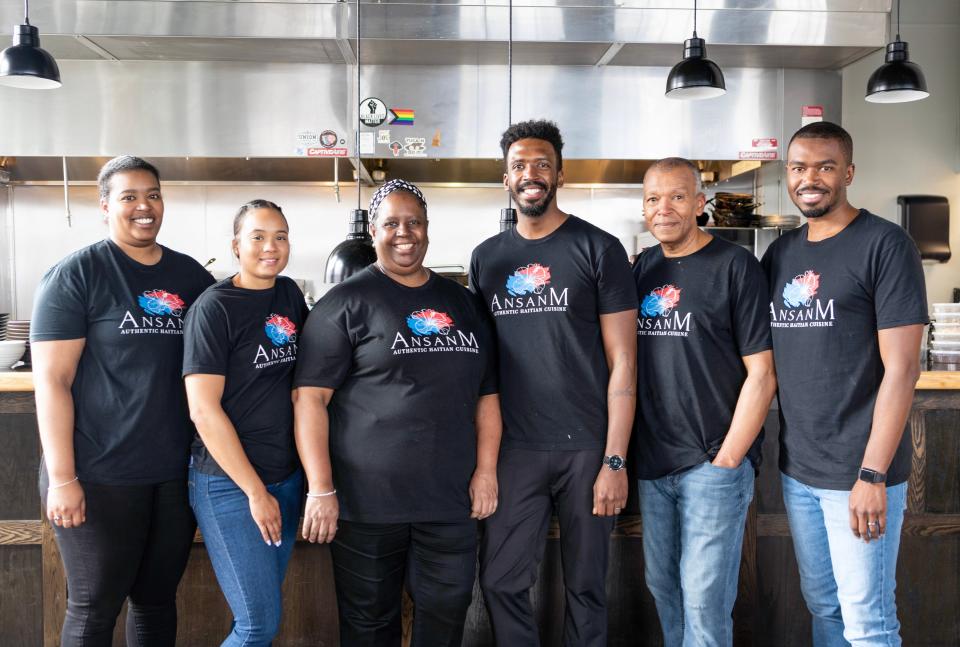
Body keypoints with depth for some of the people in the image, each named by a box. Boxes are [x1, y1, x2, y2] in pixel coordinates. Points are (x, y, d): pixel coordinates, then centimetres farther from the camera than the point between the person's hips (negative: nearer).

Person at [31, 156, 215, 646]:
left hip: (178, 475, 4)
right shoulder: (75, 274, -6)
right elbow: (51, 380, -10)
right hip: (99, 477, -4)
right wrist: (61, 477, -14)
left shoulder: (193, 276, 8)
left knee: (158, 598, 16)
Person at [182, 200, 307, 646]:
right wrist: (254, 491, -15)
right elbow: (203, 410, -16)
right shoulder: (214, 307, -12)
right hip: (230, 482, -6)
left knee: (262, 609, 15)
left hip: (288, 475, 6)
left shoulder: (290, 295, 6)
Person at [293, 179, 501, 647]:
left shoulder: (460, 302, 13)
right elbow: (310, 398, -8)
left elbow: (485, 393, 14)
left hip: (451, 499, 4)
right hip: (367, 501, -4)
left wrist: (486, 470, 4)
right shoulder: (345, 303, -3)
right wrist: (321, 489, -13)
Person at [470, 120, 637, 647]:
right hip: (513, 448, 3)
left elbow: (622, 362, -5)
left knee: (586, 585, 9)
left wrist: (615, 460, -10)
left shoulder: (598, 249, -2)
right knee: (500, 582, 6)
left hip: (586, 447, -3)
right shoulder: (487, 258, 10)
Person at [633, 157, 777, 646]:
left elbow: (762, 375, -9)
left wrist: (726, 460, -12)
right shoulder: (643, 268, 9)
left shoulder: (735, 267, -7)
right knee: (662, 583, 16)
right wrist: (628, 451, 6)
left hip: (714, 463, -5)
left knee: (703, 597, -1)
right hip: (652, 463, 6)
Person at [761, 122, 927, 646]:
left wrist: (872, 475, -17)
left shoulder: (885, 245, -9)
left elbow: (901, 368, -13)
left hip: (859, 472, -5)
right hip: (796, 469, 5)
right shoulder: (780, 253, 8)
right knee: (821, 604, 17)